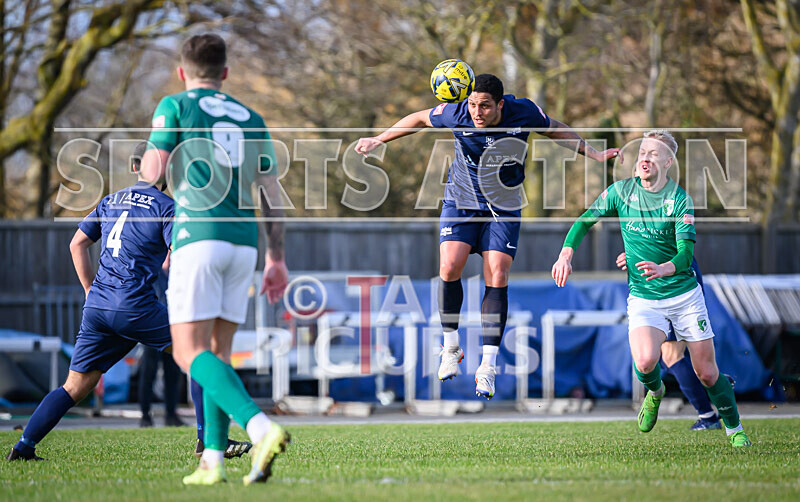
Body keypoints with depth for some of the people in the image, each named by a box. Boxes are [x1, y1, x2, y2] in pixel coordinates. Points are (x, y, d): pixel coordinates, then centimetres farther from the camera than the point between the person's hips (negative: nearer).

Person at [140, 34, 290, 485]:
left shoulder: (175, 106, 3)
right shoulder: (251, 120, 17)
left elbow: (153, 172, -3)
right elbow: (273, 194, 16)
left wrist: (146, 165, 22)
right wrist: (278, 258, 20)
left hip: (198, 235, -6)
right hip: (243, 241, 6)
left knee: (190, 352, -10)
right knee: (217, 353, 13)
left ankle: (260, 427, -32)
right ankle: (213, 460, 5)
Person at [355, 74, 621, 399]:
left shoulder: (524, 112, -16)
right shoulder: (456, 113, -17)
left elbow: (555, 129, 6)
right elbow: (419, 119, 3)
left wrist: (595, 155, 5)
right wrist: (379, 140, 7)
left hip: (504, 209, 0)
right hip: (461, 202, 0)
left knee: (497, 279, -12)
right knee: (450, 267, -18)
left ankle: (488, 366, -9)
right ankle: (450, 347, 2)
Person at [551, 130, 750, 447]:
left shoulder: (680, 200, -10)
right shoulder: (621, 191, -2)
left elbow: (686, 253, -18)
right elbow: (585, 221, 8)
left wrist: (664, 268, -40)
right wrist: (566, 254, -9)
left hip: (685, 293, -1)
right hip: (643, 298, 1)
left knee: (707, 374, 2)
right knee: (645, 362, -26)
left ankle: (734, 428, 27)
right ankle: (655, 392, 10)